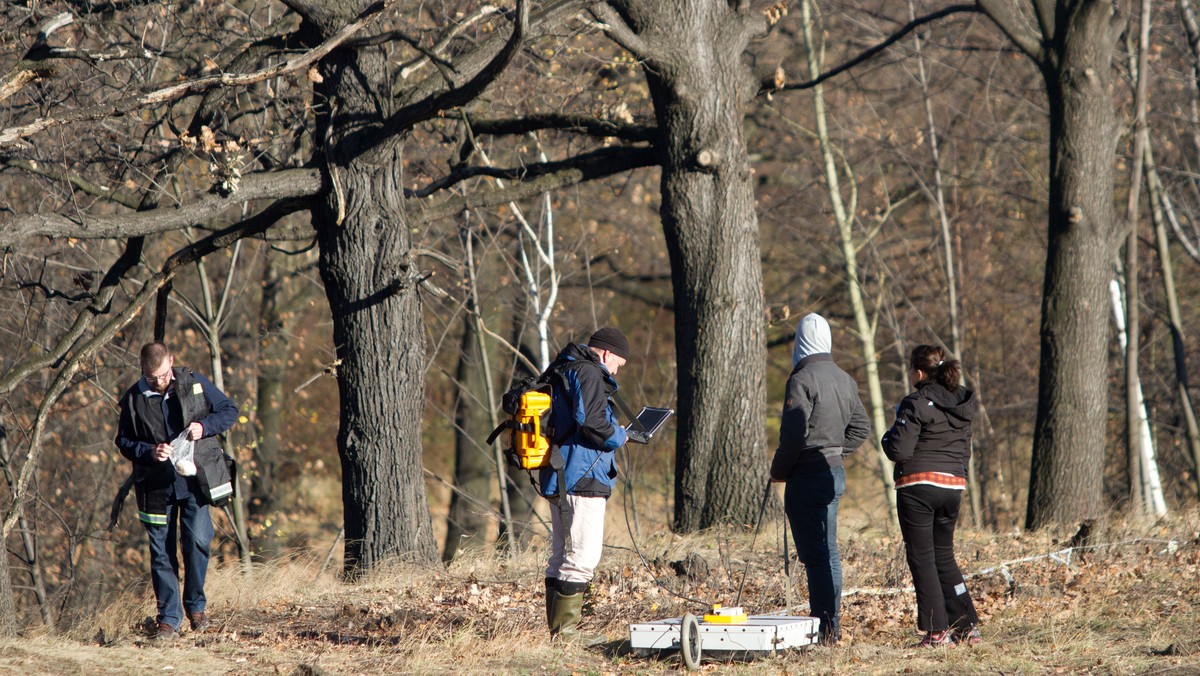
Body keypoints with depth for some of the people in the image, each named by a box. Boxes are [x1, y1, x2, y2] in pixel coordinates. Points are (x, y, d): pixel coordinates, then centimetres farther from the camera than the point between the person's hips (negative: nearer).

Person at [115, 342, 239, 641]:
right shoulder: (133, 399, 1)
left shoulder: (195, 383, 0)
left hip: (194, 480, -1)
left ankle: (196, 606, 11)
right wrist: (149, 451, -14)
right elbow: (123, 441, 7)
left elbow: (229, 410, 7)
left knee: (197, 541, -9)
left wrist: (204, 426, -12)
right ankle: (168, 618, 8)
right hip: (156, 485, 1)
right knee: (162, 551, 1)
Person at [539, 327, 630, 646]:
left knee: (561, 556, 15)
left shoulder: (562, 371, 20)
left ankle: (557, 629, 18)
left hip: (558, 478, 11)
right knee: (583, 556, -10)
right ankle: (566, 630, -11)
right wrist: (619, 437, -3)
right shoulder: (588, 374, -10)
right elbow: (592, 423, -22)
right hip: (582, 477, -11)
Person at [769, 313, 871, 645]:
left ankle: (823, 629, -7)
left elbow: (793, 433, -19)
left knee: (816, 555, -6)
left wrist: (779, 471, -5)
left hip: (807, 477, -8)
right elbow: (861, 428, 16)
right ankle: (831, 626, 19)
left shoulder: (802, 379, -15)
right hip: (835, 470, 8)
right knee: (828, 552, 15)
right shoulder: (844, 379, 10)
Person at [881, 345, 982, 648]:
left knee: (922, 558, 0)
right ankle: (967, 626, 13)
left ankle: (938, 632, -3)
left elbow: (899, 450, -15)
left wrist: (888, 437, 5)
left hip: (919, 485, -7)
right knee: (944, 557, 18)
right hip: (954, 486, 7)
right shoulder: (962, 404, 10)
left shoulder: (917, 404, -13)